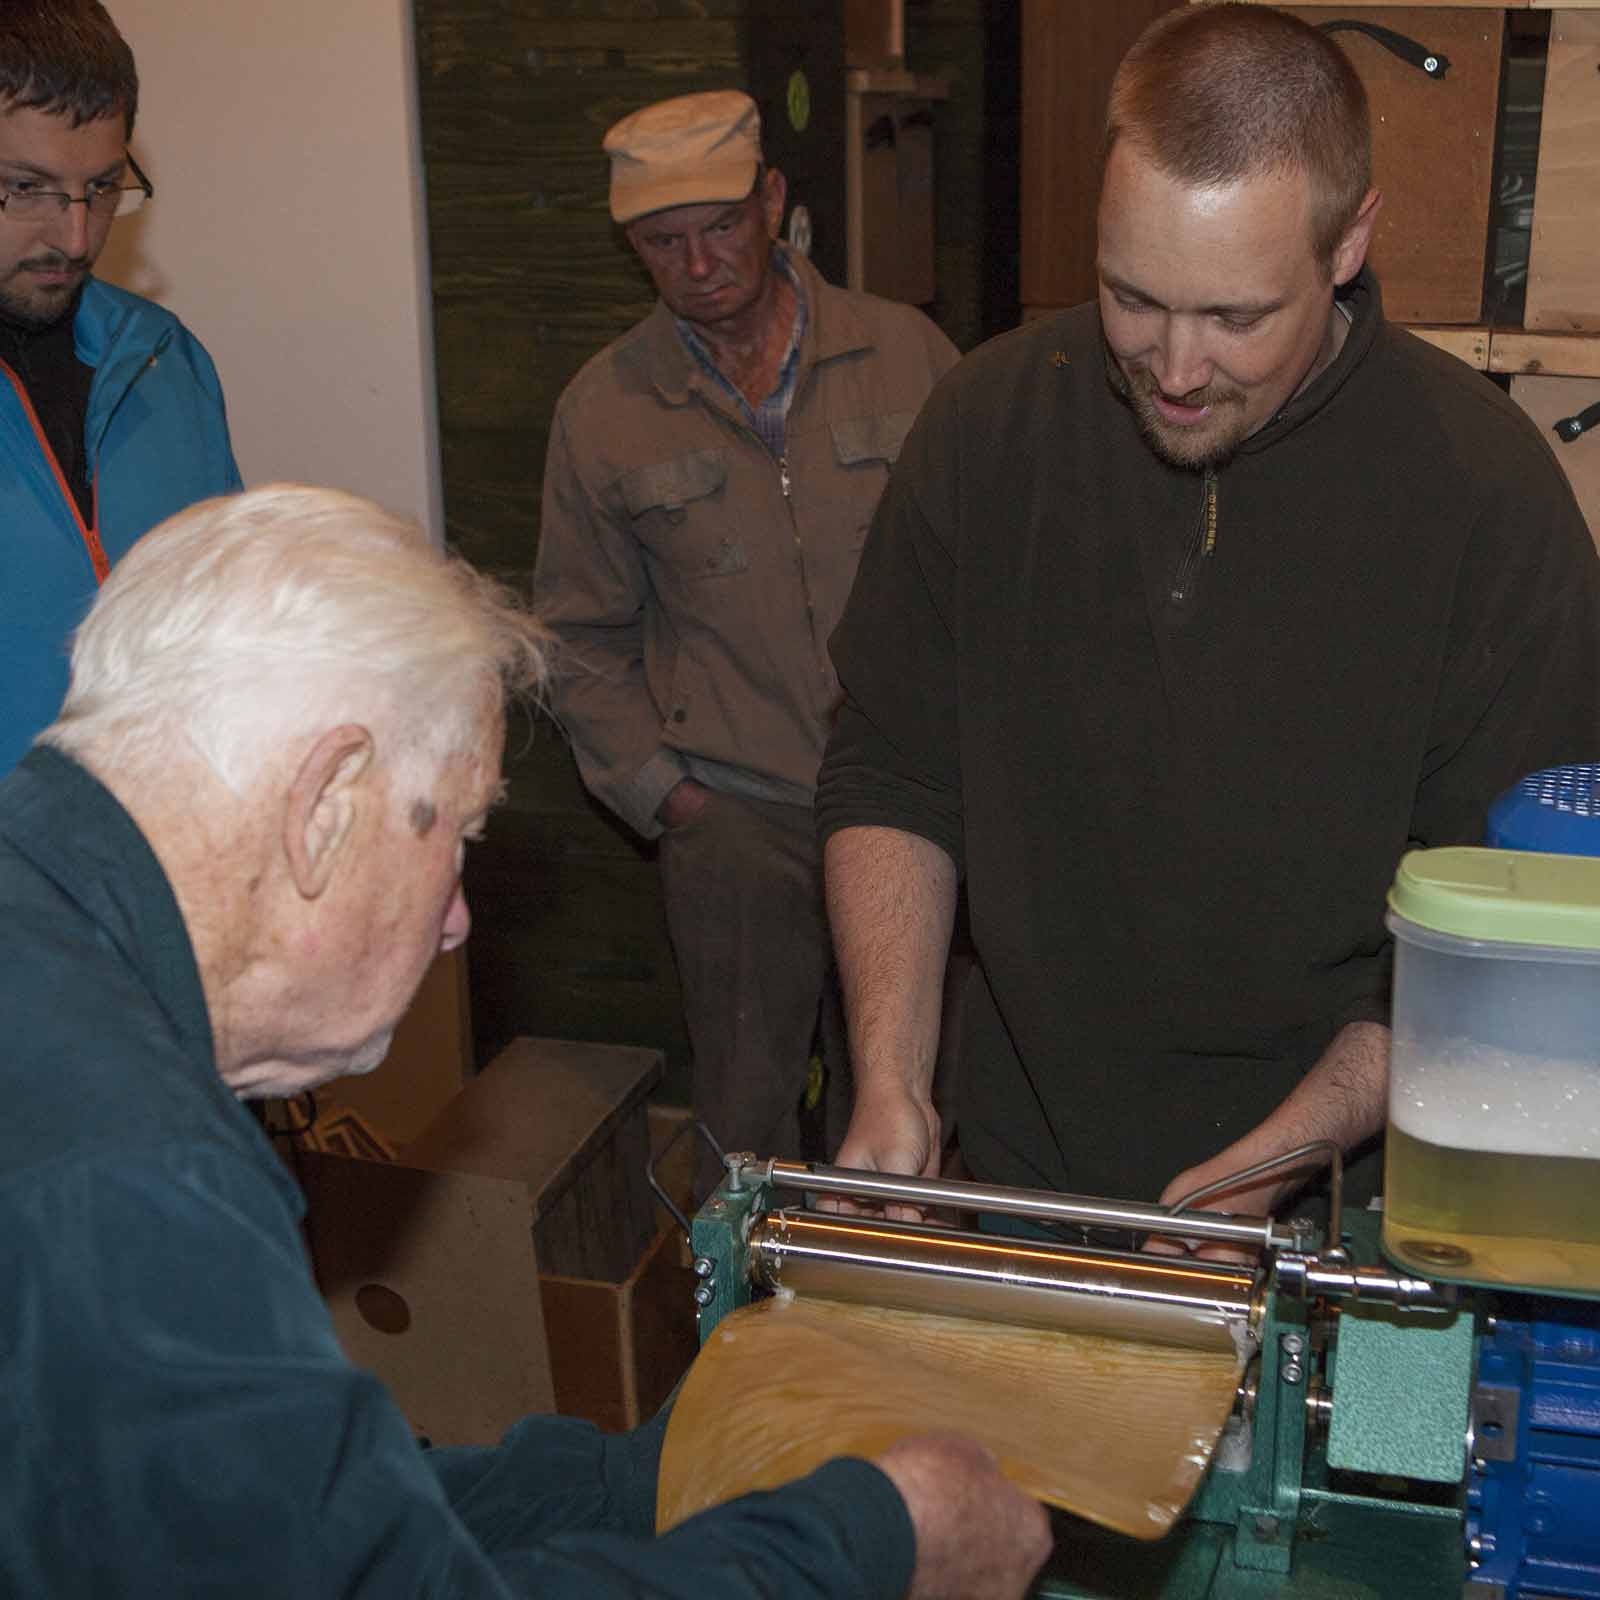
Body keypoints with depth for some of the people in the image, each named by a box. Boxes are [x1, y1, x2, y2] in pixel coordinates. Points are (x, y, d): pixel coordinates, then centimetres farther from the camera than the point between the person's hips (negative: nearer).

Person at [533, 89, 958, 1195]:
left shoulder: (908, 355, 1)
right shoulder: (604, 410, 2)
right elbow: (584, 636, 9)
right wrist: (657, 791, 0)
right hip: (734, 816, 0)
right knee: (746, 1101, 7)